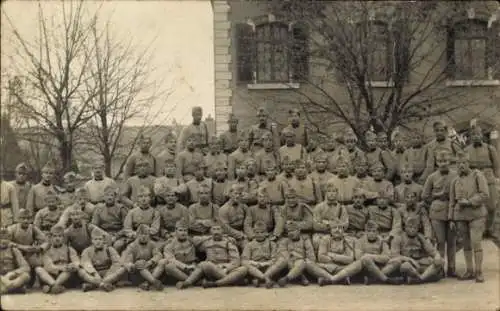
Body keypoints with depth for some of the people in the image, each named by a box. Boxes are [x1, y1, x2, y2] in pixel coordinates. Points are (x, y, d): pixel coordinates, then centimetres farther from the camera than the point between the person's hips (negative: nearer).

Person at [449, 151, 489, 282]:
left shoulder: (478, 175, -3)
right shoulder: (455, 181, 10)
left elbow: (485, 195, -11)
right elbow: (452, 202, 12)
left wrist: (469, 202, -18)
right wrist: (451, 219, 8)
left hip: (477, 214, -4)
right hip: (461, 216, 4)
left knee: (476, 242, -12)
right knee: (466, 244, 8)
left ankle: (479, 272, -5)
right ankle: (469, 271, 15)